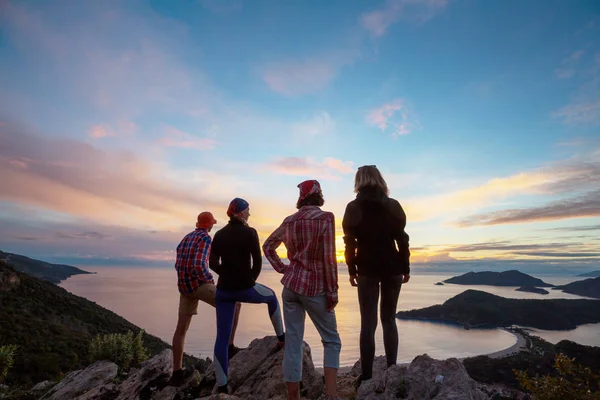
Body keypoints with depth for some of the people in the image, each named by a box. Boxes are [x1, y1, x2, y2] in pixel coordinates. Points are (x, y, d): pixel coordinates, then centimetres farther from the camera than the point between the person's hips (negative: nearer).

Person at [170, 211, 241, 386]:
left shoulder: (186, 238, 14)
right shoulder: (205, 238, -13)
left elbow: (178, 265, 21)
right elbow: (199, 265, -27)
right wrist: (210, 280, -11)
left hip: (185, 287, 8)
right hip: (199, 285, -8)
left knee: (181, 328, 13)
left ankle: (177, 372, 20)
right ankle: (228, 346, 2)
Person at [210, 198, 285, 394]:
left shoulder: (219, 234, 6)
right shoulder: (249, 232, -8)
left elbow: (213, 263, 5)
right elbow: (257, 261, -11)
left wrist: (227, 276, 12)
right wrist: (251, 279, 6)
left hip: (223, 290, 4)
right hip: (245, 288, -4)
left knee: (222, 337, 10)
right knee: (272, 297, 28)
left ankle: (221, 386, 15)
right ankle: (281, 337, 37)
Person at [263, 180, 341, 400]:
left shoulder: (289, 221, 5)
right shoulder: (325, 217, -11)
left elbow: (267, 246, 17)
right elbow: (329, 258, -16)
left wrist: (282, 269, 13)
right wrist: (332, 291, -10)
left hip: (291, 286, 5)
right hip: (315, 287, -4)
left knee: (293, 343, 10)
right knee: (332, 341, 14)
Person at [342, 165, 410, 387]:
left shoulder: (354, 207, -1)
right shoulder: (393, 205, 2)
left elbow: (350, 242, -4)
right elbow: (402, 239, 1)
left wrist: (352, 270, 2)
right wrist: (406, 268, 7)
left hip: (367, 269, -1)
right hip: (392, 267, 2)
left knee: (368, 322, 4)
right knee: (389, 319, 14)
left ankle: (366, 376, 6)